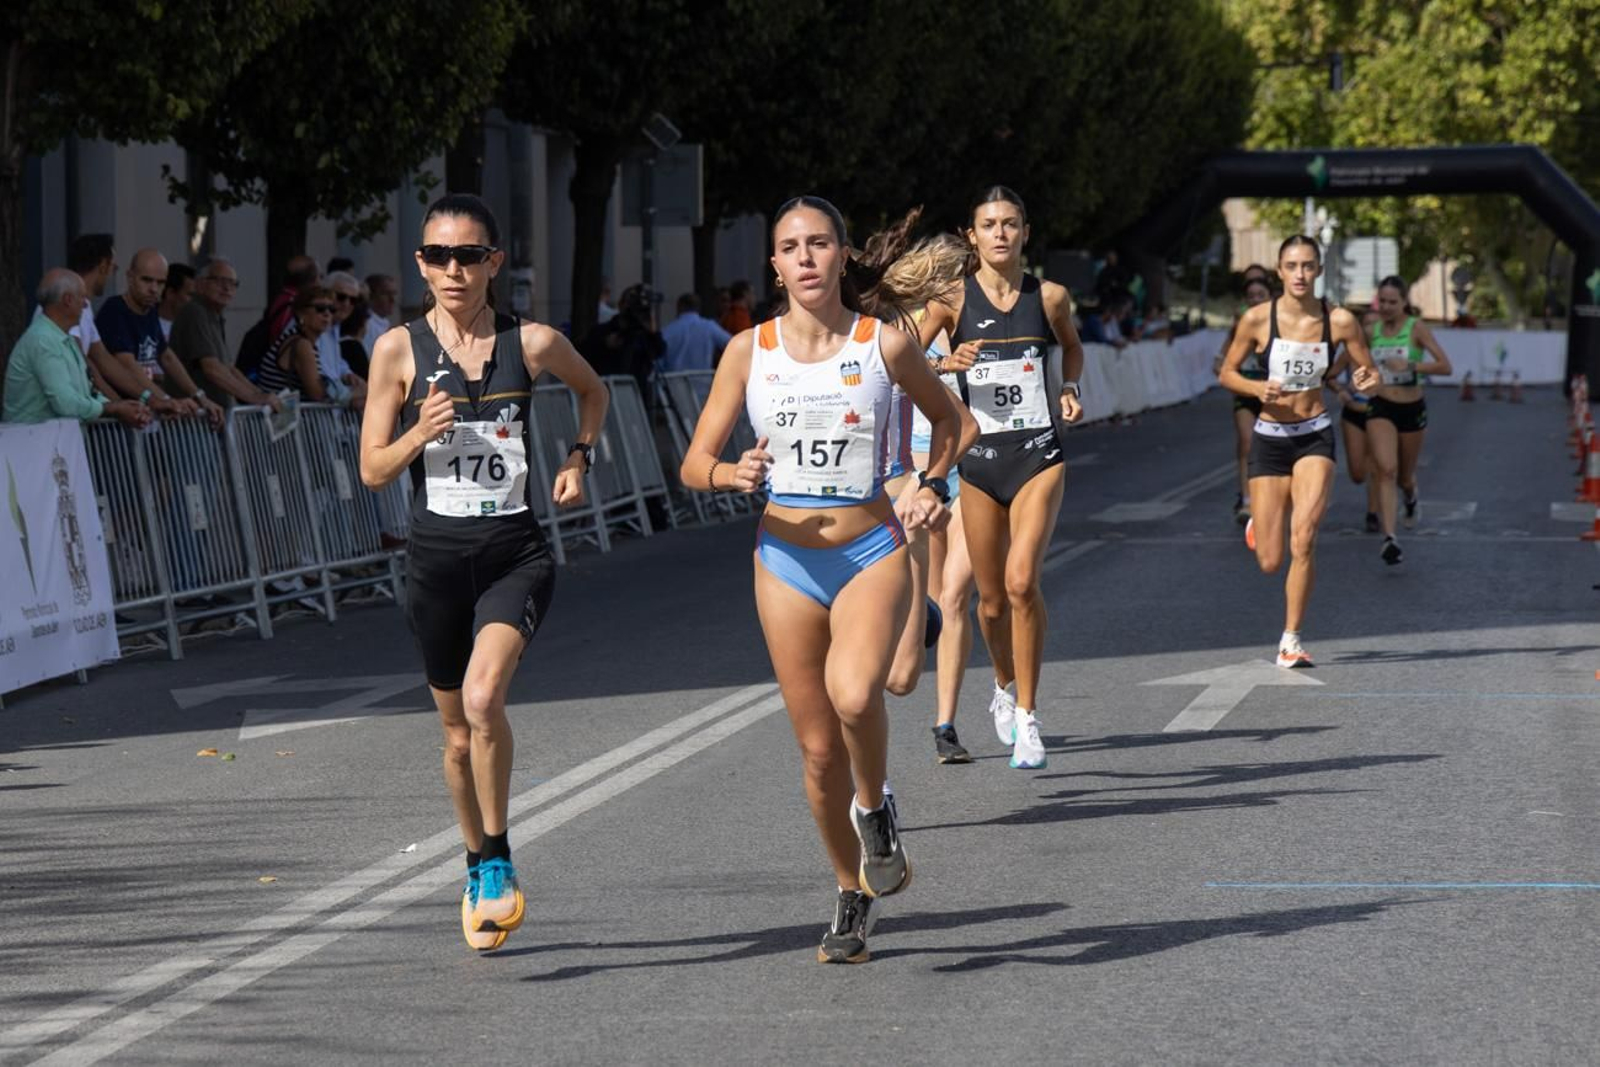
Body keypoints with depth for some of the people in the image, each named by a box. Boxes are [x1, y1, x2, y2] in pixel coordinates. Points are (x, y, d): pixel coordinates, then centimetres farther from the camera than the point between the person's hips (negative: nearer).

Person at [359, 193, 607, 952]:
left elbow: (592, 390, 20)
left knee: (483, 698, -25)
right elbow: (373, 470, 1)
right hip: (436, 557, 2)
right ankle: (478, 870, 34)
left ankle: (499, 863, -10)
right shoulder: (398, 350, -1)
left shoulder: (532, 343, -1)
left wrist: (579, 459, 5)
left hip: (516, 554, -2)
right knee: (459, 730, 13)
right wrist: (419, 434, -17)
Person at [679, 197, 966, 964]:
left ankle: (875, 808, 0)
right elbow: (695, 464, 2)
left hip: (873, 553, -2)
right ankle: (853, 897, 25)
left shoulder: (885, 344, -3)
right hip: (787, 560, 2)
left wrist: (932, 485, 1)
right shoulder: (749, 351, 0)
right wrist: (733, 475, -19)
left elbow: (946, 418, 16)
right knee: (818, 748, 5)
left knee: (853, 694, -31)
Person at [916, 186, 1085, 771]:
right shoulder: (952, 301, 0)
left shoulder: (1049, 297, 3)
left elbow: (1071, 347, 23)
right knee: (992, 598, 9)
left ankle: (1026, 717, -9)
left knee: (1022, 581, -19)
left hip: (1039, 456, -1)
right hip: (980, 458, 1)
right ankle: (1004, 686, 40)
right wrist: (947, 364, -17)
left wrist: (1068, 389, 6)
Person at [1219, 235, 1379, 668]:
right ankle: (1259, 523, 40)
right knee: (1269, 563, 1)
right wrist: (1257, 388, -16)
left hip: (1314, 438, 0)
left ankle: (1291, 641, -7)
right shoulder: (1258, 319, -8)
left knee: (1303, 539, -20)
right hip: (1269, 439, 0)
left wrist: (1367, 380, -20)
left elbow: (1369, 373, 4)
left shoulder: (1339, 321, -6)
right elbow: (1227, 373, 4)